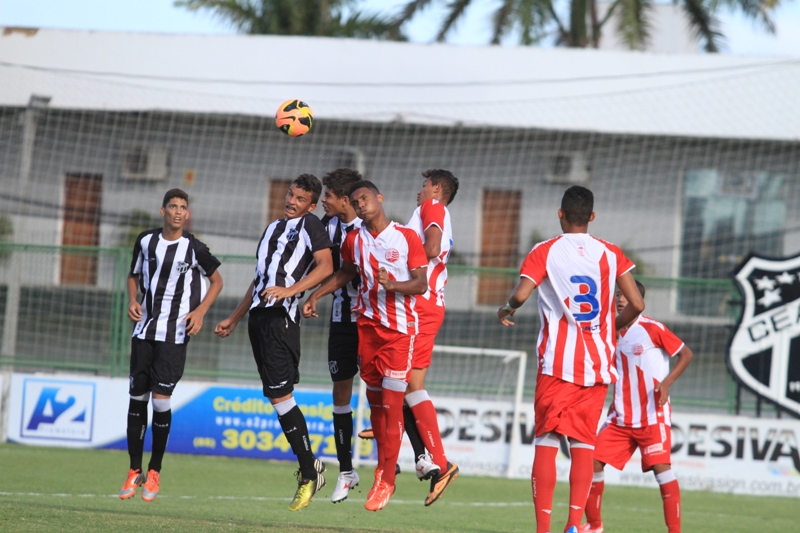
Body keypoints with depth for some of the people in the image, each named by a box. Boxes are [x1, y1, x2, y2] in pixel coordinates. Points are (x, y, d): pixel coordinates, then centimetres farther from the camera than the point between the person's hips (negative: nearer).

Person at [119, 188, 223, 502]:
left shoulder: (194, 248, -4)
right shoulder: (146, 241, 5)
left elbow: (216, 281, 7)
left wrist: (200, 311, -7)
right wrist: (132, 300, 0)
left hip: (175, 334, -4)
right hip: (144, 330, 4)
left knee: (161, 400, -8)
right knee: (137, 398, 2)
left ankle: (154, 471, 5)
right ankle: (134, 471, 11)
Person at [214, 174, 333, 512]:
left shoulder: (309, 225, 1)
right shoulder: (272, 229, 25)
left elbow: (325, 266, -13)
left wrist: (290, 290, -23)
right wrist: (234, 319, 32)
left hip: (281, 316, -8)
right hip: (259, 316, 8)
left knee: (279, 394, -14)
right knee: (277, 395, 4)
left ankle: (309, 471, -9)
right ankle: (309, 468, 8)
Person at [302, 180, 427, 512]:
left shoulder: (407, 238, -8)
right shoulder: (354, 240, 6)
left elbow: (421, 284, -10)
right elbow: (345, 273, 25)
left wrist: (393, 285, -27)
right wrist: (315, 296, 17)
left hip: (400, 328, -4)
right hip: (368, 324, 5)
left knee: (392, 403, -10)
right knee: (375, 400, 8)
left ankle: (386, 481, -7)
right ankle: (383, 466, 23)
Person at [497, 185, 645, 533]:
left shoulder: (544, 252, -2)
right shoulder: (611, 254, 4)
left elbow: (520, 295, -15)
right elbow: (636, 305, -1)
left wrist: (506, 310, 8)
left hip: (556, 363, -2)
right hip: (597, 364, 2)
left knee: (546, 442, 1)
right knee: (583, 445, 3)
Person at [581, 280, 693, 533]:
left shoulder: (652, 329, -10)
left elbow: (686, 354, -7)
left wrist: (666, 383, -19)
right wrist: (617, 400, 11)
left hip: (652, 415, -6)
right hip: (621, 417, 6)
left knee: (661, 466, -16)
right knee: (593, 461, -1)